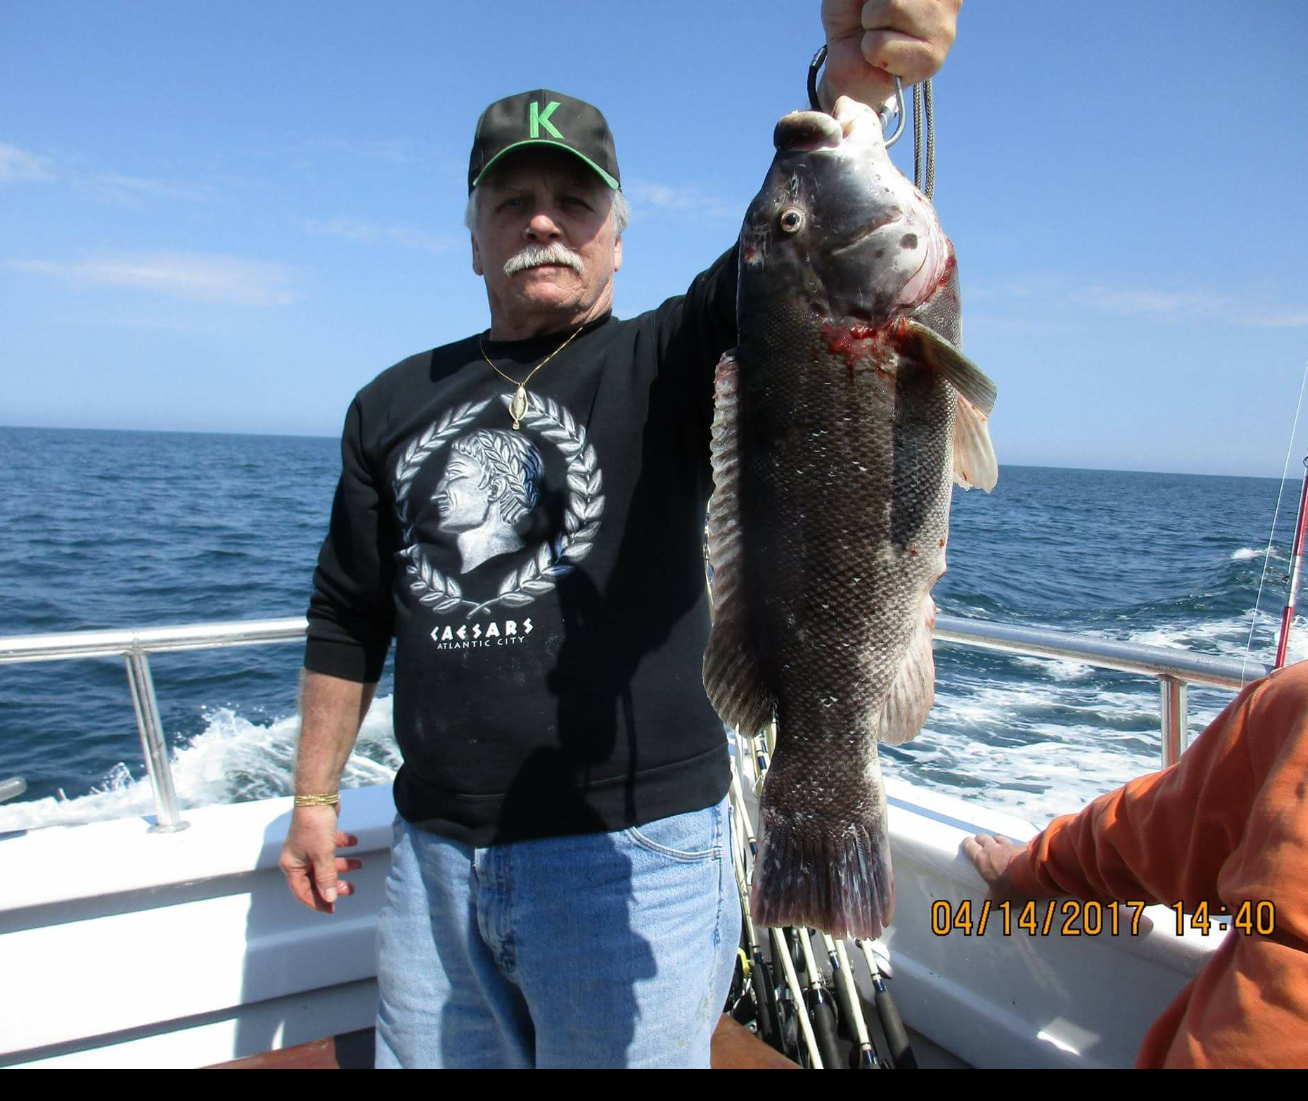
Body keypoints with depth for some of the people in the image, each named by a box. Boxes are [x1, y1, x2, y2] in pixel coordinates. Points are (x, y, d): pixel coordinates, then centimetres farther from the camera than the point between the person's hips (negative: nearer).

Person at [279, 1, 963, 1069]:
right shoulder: (396, 405, 9)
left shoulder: (666, 364, -2)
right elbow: (348, 622, 13)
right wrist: (314, 795, 14)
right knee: (424, 1056, 19)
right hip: (433, 853, 4)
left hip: (631, 848, -3)